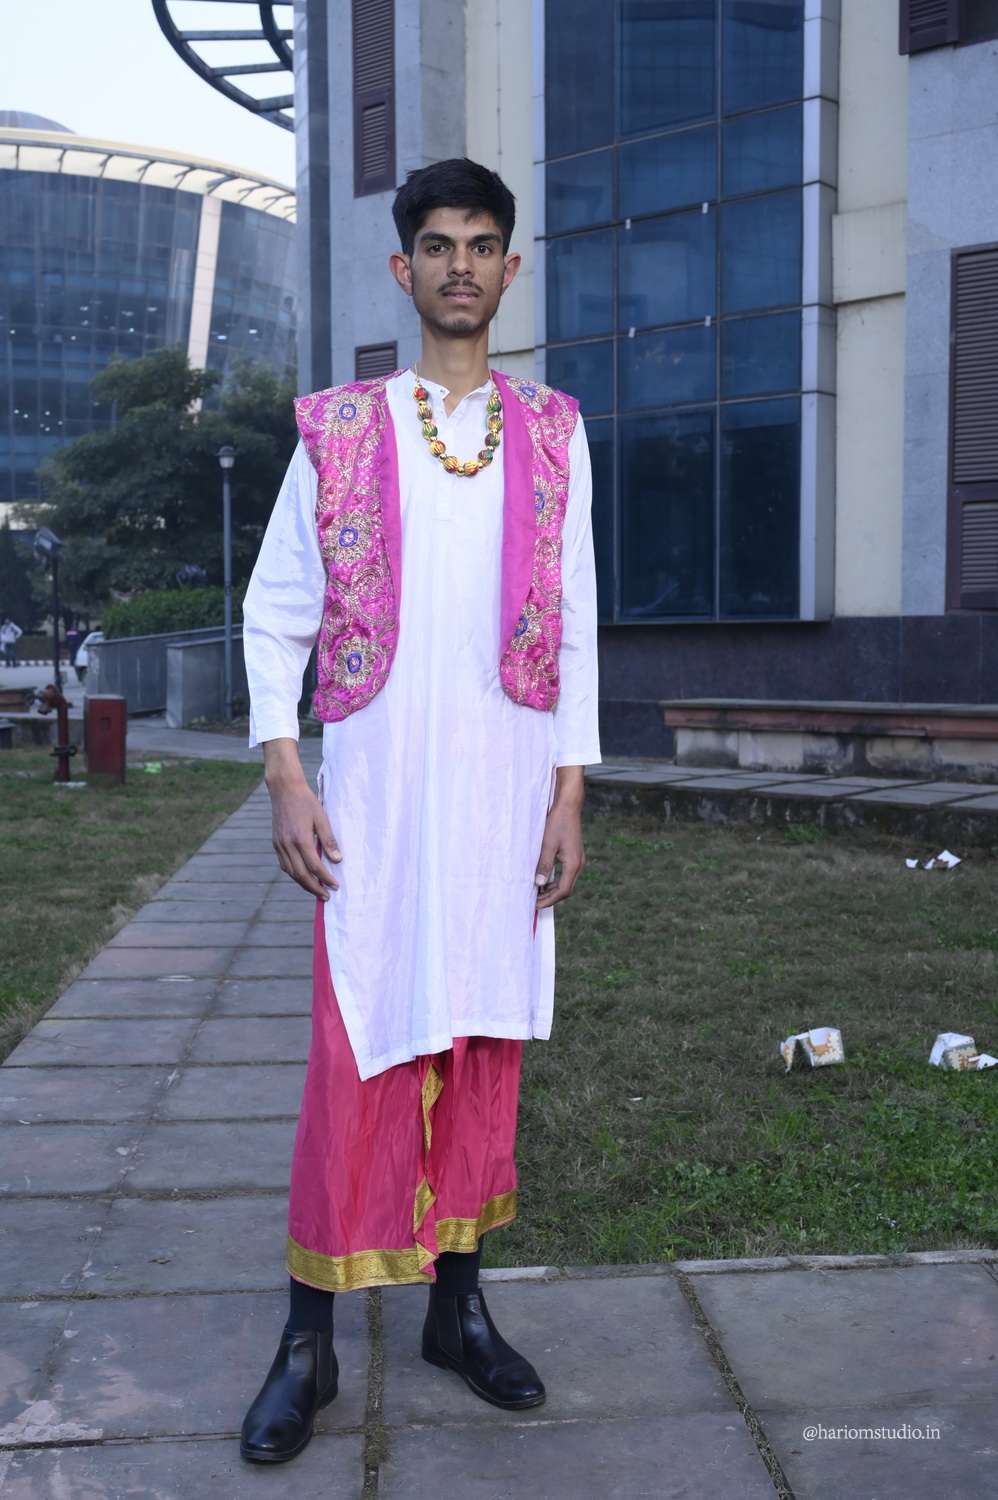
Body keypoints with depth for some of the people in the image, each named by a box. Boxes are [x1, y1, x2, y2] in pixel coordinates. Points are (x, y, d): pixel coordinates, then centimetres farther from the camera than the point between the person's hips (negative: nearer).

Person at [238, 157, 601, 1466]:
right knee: (361, 1055, -2)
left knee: (485, 1042, 8)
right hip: (375, 794, -2)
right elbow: (274, 610, 5)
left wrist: (571, 793, 0)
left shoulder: (553, 435, 9)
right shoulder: (337, 429, 5)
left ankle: (459, 1303, 22)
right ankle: (311, 1338, 11)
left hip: (506, 792, 2)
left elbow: (576, 626, 7)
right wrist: (283, 775, -6)